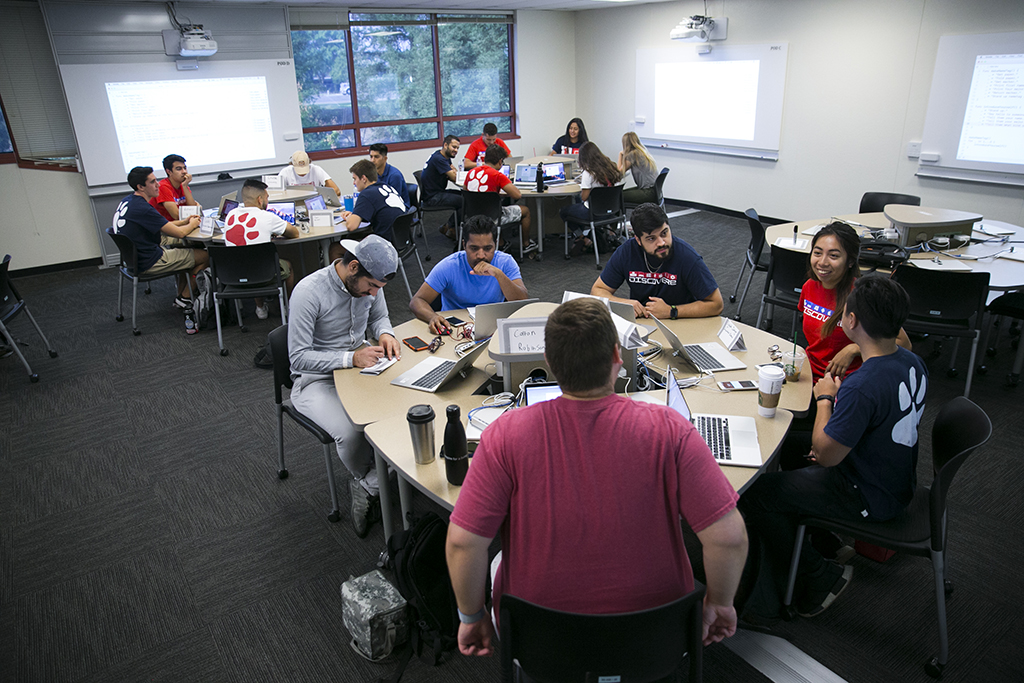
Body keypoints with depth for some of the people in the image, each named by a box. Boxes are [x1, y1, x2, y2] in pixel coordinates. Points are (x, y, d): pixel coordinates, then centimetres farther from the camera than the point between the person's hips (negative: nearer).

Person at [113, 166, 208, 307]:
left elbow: (160, 226, 17)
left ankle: (181, 293, 24)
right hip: (149, 263, -10)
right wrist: (192, 225, -1)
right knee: (205, 255, -4)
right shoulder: (142, 209, -26)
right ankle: (184, 298, 10)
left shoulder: (127, 201, 5)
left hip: (135, 256, 10)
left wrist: (184, 221, 9)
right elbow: (179, 232, -22)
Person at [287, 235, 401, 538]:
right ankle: (376, 483, 3)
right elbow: (299, 357, -21)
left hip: (360, 366, 6)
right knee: (351, 433, -32)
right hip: (317, 380, -5)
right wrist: (351, 358, -29)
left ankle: (366, 486, -2)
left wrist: (385, 333, -8)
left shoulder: (369, 283, -4)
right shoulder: (309, 292, -22)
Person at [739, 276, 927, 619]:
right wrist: (834, 446, 7)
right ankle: (827, 543, 31)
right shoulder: (913, 363, -6)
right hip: (898, 482, 9)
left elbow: (826, 456, -24)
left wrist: (825, 398, -11)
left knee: (754, 492, -6)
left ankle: (819, 576, 12)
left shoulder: (861, 387, -36)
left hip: (869, 498, -9)